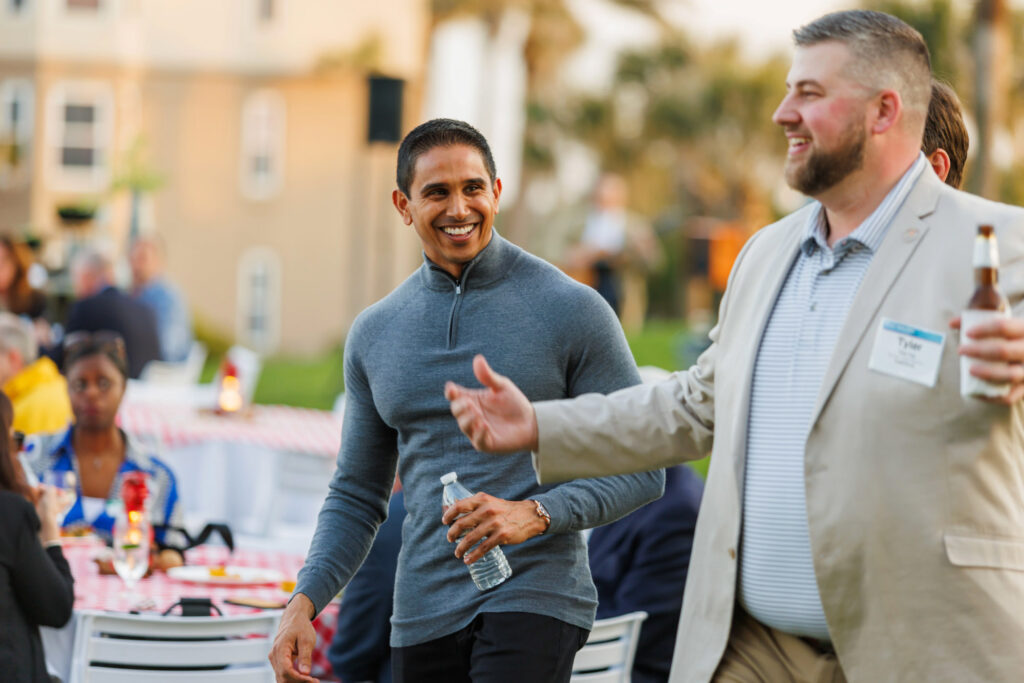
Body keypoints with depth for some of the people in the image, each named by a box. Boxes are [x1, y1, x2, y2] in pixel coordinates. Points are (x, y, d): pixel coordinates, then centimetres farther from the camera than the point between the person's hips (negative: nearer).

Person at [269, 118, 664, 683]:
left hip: (536, 595, -5)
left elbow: (642, 469, -3)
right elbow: (357, 495, 17)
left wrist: (535, 514, -19)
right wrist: (304, 601, 2)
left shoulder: (570, 309, -3)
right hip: (423, 613, 5)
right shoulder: (374, 332, 11)